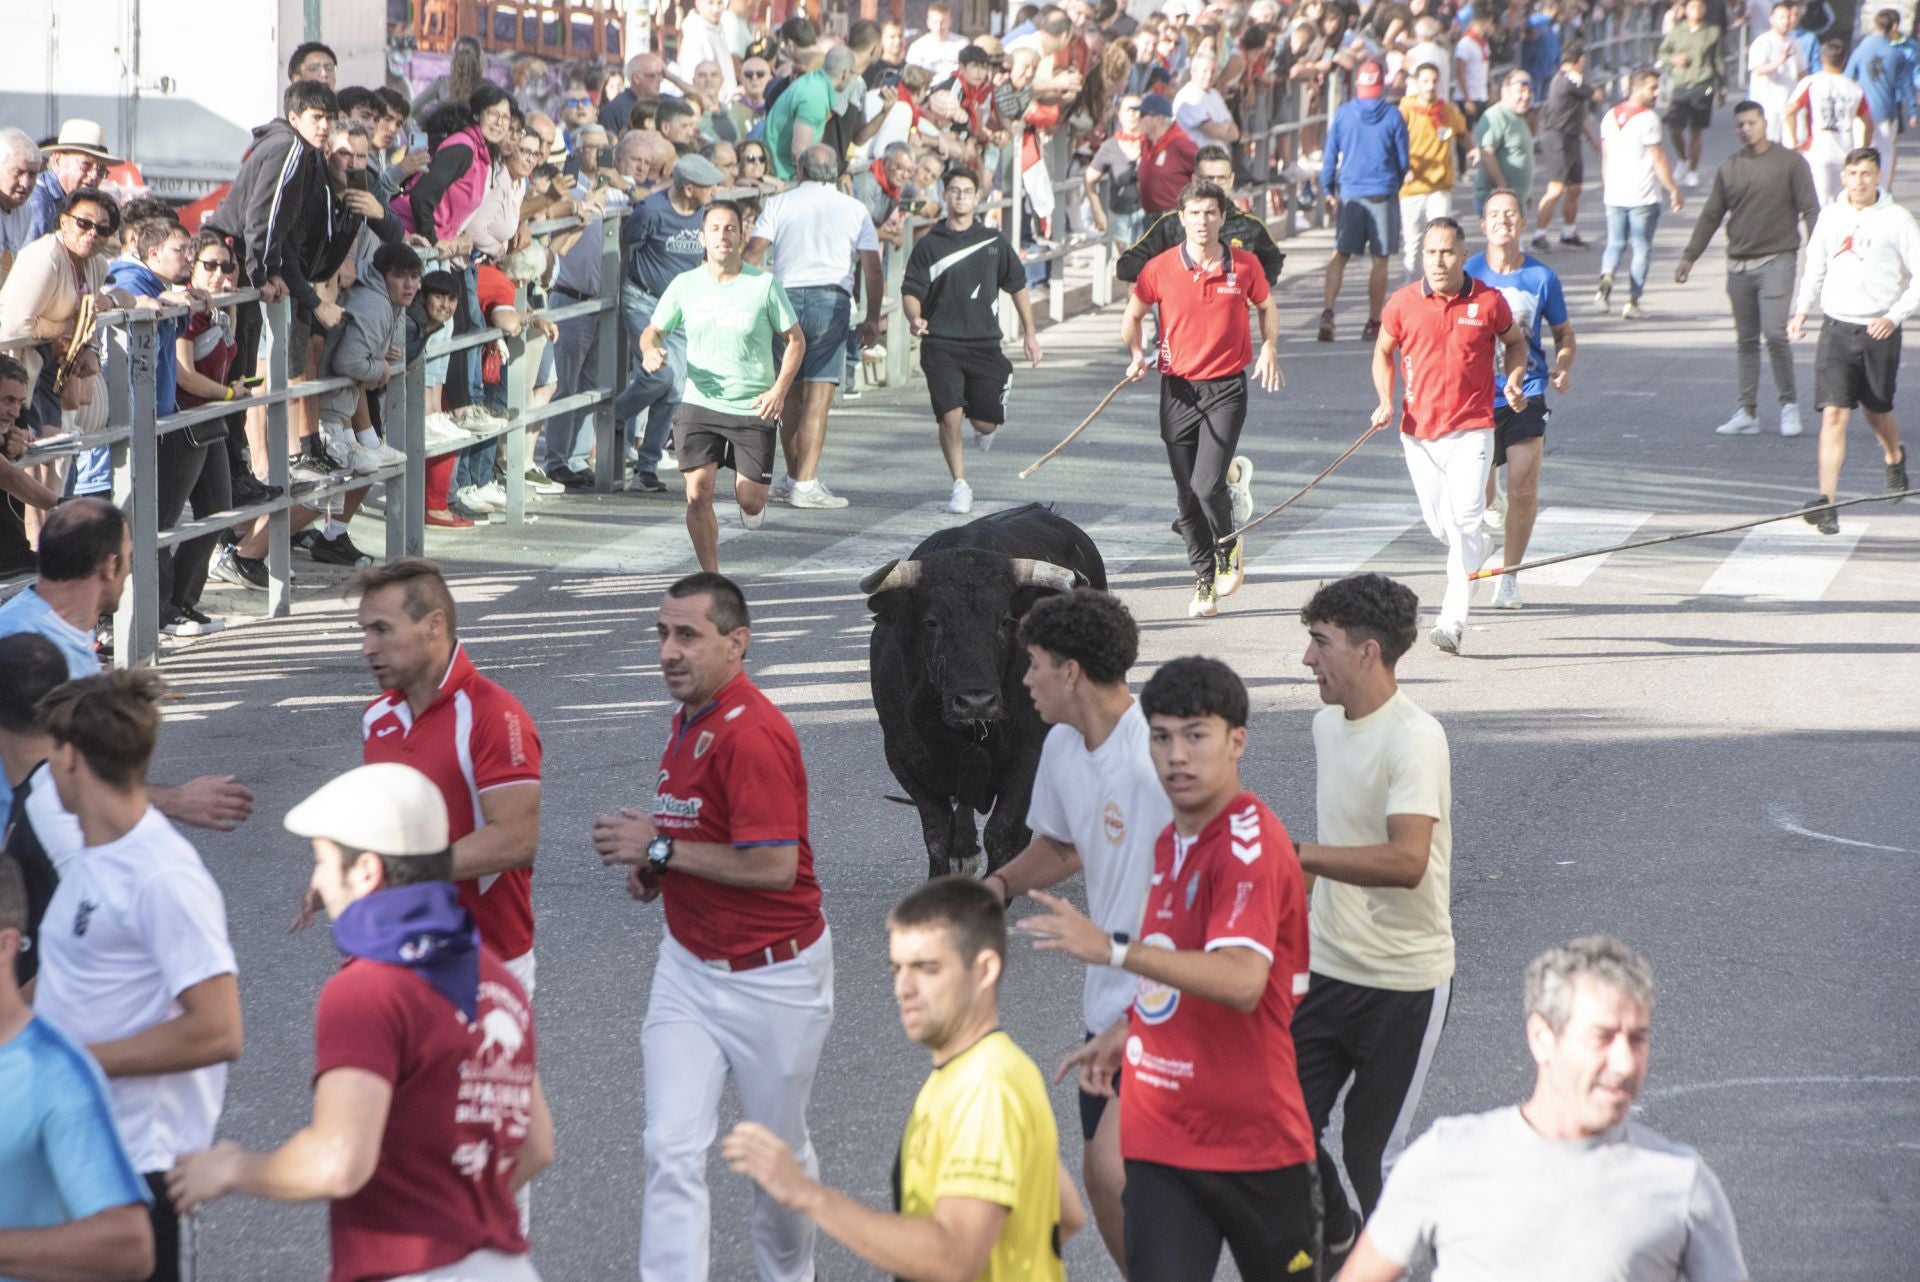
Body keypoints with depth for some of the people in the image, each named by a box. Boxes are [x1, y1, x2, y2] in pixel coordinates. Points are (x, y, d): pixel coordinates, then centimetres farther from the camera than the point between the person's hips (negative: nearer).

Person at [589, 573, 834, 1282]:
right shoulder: (689, 719, 7)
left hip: (771, 977, -7)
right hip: (688, 967, 7)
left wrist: (661, 849, -20)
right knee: (672, 1150, -7)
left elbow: (773, 863, -29)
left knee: (778, 1150, 12)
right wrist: (652, 865, 3)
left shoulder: (753, 735, -23)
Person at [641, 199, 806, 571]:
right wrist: (650, 350, -12)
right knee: (698, 495, -12)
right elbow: (653, 330, 13)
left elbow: (795, 340, 4)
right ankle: (711, 578, 1)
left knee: (750, 499, 0)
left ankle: (752, 504, 39)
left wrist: (779, 390, -9)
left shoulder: (764, 285, -3)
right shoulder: (684, 285, 2)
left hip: (753, 409, -1)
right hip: (699, 404, 1)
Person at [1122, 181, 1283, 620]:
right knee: (1187, 497, 4)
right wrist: (1136, 355, -5)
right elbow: (1132, 316, 11)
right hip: (1178, 389, 2)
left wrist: (1269, 350, 5)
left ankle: (1228, 545, 16)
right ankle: (1205, 583, 18)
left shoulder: (1245, 266, -1)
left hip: (1226, 388, -2)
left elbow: (1266, 306, 18)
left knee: (1207, 484, -16)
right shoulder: (1160, 269, -2)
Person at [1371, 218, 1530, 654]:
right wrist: (1386, 401, 0)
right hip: (1418, 432, 3)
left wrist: (1514, 380, -2)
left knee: (1466, 520, -16)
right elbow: (1384, 352, 14)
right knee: (1440, 526, 12)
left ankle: (1453, 620, -18)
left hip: (1471, 430, -3)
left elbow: (1515, 341, 16)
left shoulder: (1489, 301, -3)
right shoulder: (1403, 303, -1)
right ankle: (1475, 552, 47)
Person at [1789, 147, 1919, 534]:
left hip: (1880, 331, -1)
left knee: (1877, 412, 15)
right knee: (1833, 414, -11)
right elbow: (1815, 269, 16)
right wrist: (1801, 311, 5)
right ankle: (1826, 502, -15)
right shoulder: (1830, 216, 5)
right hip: (1837, 327, 1)